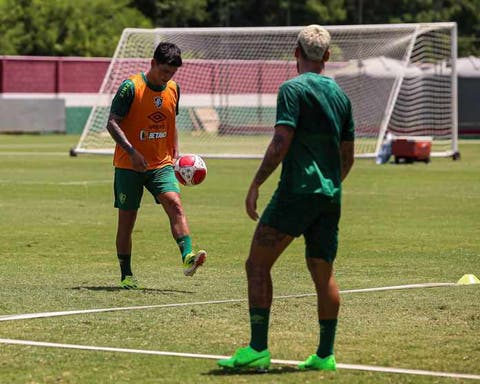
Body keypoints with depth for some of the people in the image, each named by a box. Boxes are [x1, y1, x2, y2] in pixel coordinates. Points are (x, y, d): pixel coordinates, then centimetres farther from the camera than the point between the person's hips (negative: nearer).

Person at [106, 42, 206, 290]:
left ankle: (188, 258, -33)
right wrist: (132, 151, -23)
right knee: (127, 219, 2)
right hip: (129, 166, -4)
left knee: (175, 204, -20)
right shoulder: (131, 87, -11)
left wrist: (175, 154, 10)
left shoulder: (173, 90, 7)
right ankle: (126, 275, 13)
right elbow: (112, 123, -13)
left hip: (161, 164, 4)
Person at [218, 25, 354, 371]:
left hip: (297, 191, -7)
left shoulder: (293, 89, -6)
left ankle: (258, 349, -12)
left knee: (258, 264, -4)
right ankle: (325, 355, 11)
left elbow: (281, 142, -16)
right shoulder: (340, 95, 14)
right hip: (330, 198, 7)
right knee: (323, 274, 12)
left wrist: (256, 184, -12)